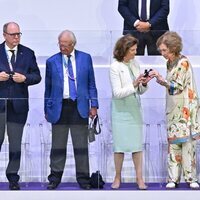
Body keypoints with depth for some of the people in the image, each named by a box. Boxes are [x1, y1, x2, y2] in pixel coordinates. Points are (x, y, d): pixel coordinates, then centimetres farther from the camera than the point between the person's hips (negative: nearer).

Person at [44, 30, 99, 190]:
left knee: (81, 145, 4)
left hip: (79, 107, 0)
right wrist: (47, 109, 6)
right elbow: (48, 88, 8)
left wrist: (94, 105, 2)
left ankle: (83, 178, 11)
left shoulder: (85, 58, 5)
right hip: (59, 107, 0)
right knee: (58, 146, 5)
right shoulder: (52, 61, 4)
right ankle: (55, 177, 14)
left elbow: (91, 83, 7)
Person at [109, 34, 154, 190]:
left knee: (137, 144, 3)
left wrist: (144, 84, -10)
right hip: (121, 111, -4)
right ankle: (117, 177, 15)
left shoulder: (135, 64, 6)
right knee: (120, 145, 2)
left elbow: (140, 91, 10)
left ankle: (139, 178, 8)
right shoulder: (115, 67, -10)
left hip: (135, 110, 5)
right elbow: (117, 93, -15)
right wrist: (134, 85, -24)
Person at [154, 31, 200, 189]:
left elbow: (178, 86, -16)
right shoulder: (170, 63, 12)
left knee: (187, 142, -5)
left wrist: (163, 81, -24)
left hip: (185, 110, -7)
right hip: (173, 110, 7)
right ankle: (174, 178, 5)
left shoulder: (184, 63, -11)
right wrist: (161, 81, 6)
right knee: (173, 143, 3)